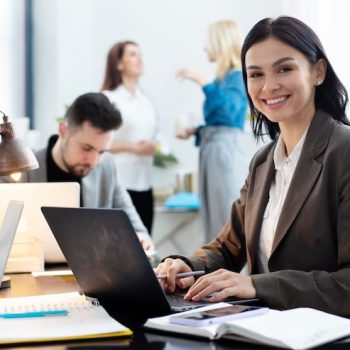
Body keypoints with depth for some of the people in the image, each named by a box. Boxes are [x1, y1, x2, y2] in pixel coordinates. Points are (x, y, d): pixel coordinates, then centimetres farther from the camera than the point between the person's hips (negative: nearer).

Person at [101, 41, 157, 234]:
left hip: (144, 183, 6)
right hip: (118, 183, -6)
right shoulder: (108, 98, -6)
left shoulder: (146, 101, 15)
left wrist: (153, 147, 4)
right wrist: (131, 147, -17)